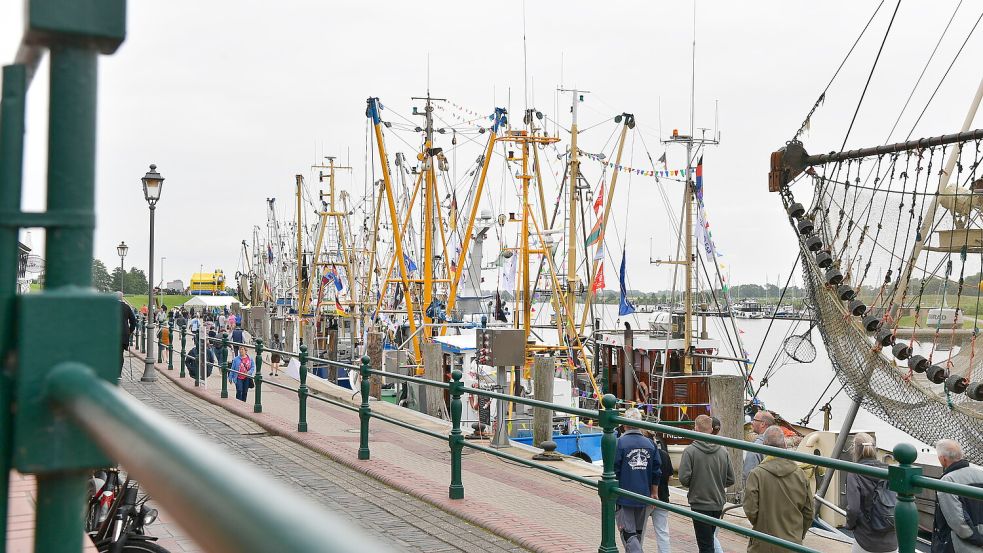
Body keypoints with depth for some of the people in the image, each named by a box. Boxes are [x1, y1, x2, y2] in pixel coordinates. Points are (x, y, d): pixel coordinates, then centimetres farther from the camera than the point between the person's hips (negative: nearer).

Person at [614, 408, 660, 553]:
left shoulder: (620, 443, -12)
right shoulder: (650, 444, 3)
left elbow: (614, 472, -11)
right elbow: (656, 473, 6)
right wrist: (654, 494, 16)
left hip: (624, 497, -5)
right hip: (643, 497, 5)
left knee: (628, 533, -2)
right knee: (639, 533, 19)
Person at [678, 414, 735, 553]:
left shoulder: (690, 450, -14)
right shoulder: (723, 451, -1)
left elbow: (684, 479, -18)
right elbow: (730, 480, 3)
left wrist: (693, 485, 4)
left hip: (700, 504, -5)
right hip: (718, 504, 5)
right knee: (709, 538, 21)